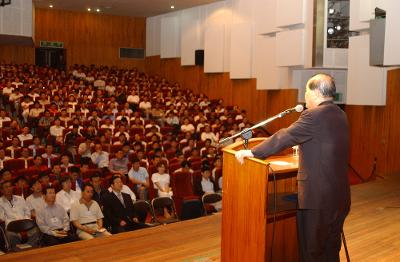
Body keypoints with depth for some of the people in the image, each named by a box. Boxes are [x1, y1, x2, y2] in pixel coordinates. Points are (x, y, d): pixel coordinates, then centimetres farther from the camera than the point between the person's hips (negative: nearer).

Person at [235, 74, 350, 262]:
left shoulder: (313, 116, -17)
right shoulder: (341, 115, 9)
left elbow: (283, 138, -16)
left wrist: (252, 152, -8)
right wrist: (303, 148, 37)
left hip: (317, 197, -8)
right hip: (340, 197, 8)